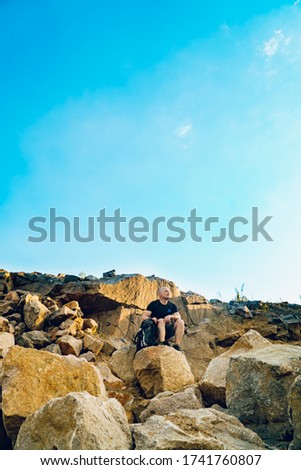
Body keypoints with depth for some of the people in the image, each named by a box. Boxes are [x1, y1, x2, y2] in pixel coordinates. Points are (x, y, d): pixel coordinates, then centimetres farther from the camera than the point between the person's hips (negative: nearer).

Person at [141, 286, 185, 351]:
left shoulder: (172, 306, 13)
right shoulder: (153, 304, 3)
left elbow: (178, 317, -2)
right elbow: (144, 317, -5)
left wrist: (170, 316, -24)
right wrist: (151, 319, -27)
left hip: (168, 330, 3)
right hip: (156, 330, -3)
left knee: (180, 322, -20)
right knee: (161, 321, -32)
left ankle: (177, 345, -28)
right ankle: (162, 342, -47)